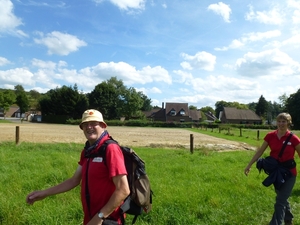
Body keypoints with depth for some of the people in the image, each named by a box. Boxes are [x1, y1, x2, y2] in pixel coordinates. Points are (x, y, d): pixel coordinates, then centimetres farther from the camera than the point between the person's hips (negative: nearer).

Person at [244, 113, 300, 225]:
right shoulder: (270, 136, -7)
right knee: (282, 198, 22)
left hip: (289, 173, -4)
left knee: (280, 202, -4)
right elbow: (260, 152, 1)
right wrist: (249, 165, 3)